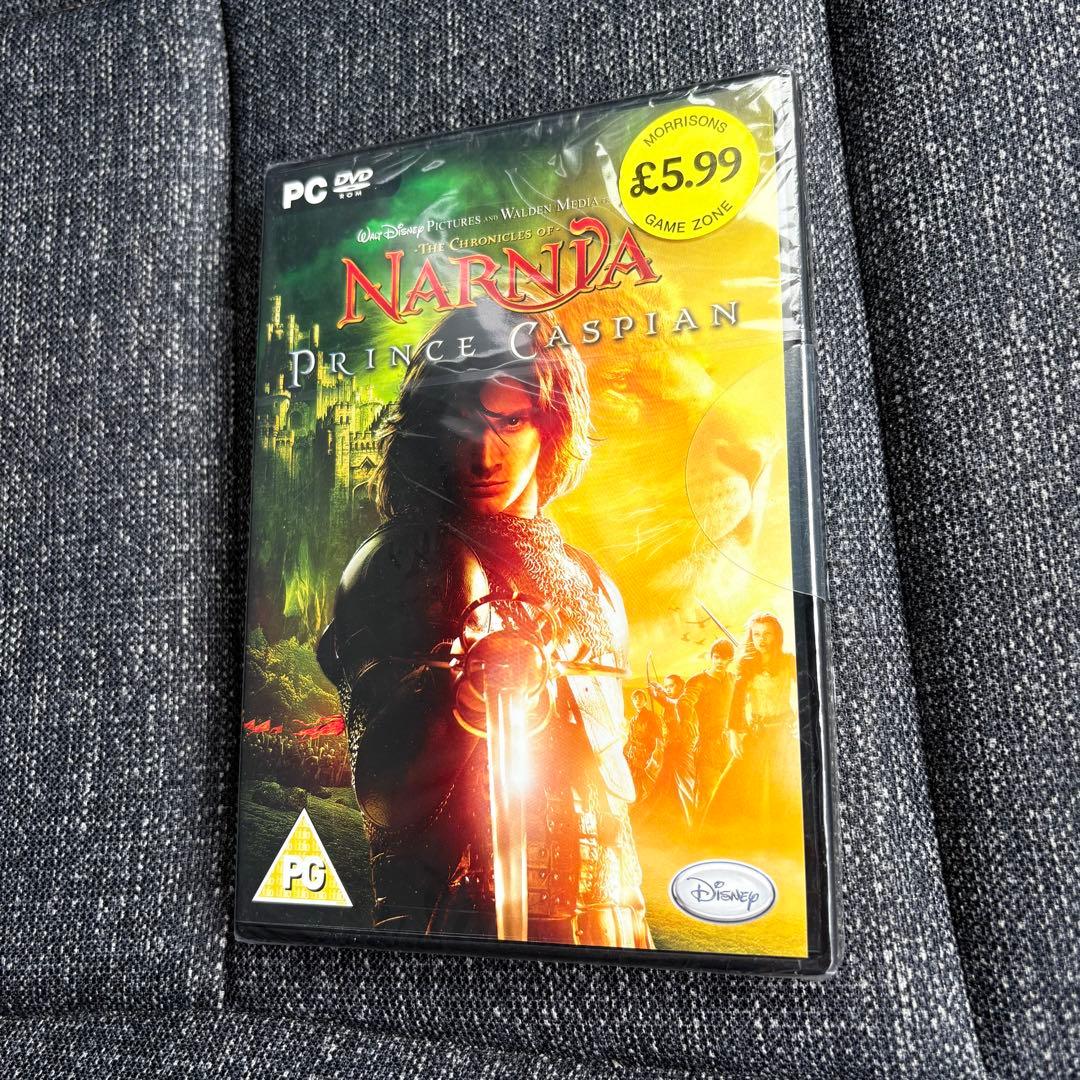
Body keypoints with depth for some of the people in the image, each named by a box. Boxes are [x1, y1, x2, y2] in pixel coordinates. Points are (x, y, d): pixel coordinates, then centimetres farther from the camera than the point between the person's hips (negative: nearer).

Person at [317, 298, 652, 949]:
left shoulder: (590, 584, 10)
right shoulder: (389, 570, -5)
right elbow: (378, 783, -11)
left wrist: (629, 920, 16)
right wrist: (465, 696, -30)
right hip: (452, 912, -4)